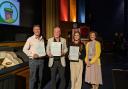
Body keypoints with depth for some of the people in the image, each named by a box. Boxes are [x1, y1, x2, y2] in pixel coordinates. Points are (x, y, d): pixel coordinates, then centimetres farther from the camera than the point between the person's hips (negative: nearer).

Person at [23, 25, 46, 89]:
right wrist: (32, 55, -11)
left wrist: (44, 54, 2)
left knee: (40, 77, 13)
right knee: (33, 78, 0)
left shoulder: (42, 39, 9)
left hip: (41, 60, 5)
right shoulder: (30, 39, -4)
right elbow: (25, 49, -3)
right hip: (33, 60, -4)